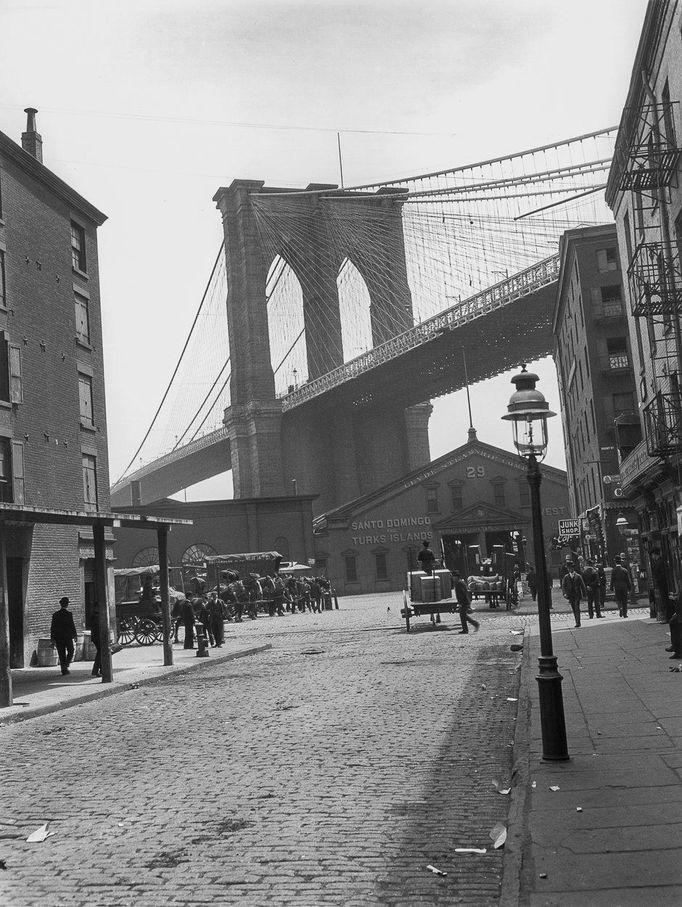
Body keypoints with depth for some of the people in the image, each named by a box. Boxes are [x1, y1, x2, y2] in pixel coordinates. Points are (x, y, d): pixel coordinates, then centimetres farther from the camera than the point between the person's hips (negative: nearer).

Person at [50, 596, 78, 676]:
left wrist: (52, 638, 9)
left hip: (58, 637, 3)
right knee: (70, 651, 12)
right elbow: (72, 625, -10)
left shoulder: (55, 614, 3)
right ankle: (66, 665, -6)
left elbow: (52, 627, 4)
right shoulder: (69, 614, -8)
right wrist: (75, 635, 0)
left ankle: (64, 669, 8)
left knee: (61, 654, 8)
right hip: (68, 636, -3)